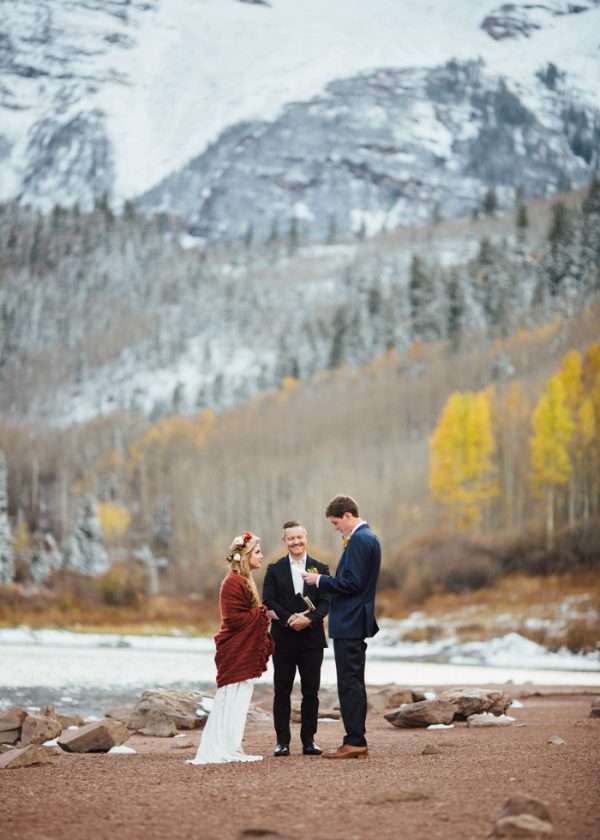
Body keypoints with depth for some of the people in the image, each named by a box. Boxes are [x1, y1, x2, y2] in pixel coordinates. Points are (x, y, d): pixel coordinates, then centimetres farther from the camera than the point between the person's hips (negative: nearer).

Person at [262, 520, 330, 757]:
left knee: (311, 691, 3)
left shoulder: (320, 569, 7)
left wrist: (309, 619, -17)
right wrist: (288, 619, -17)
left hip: (312, 639, 1)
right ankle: (282, 741, 7)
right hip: (283, 639, 0)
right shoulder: (275, 570, 6)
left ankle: (308, 740, 10)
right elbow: (268, 601, -2)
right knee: (282, 691, 2)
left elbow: (326, 602, 0)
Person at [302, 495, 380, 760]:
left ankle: (354, 742, -6)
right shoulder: (368, 537, 16)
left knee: (349, 683, -7)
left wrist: (320, 580, -12)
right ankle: (357, 741, 16)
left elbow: (352, 583, -22)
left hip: (349, 623, -11)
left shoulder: (359, 540, -17)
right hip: (357, 621, 11)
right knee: (354, 683, 13)